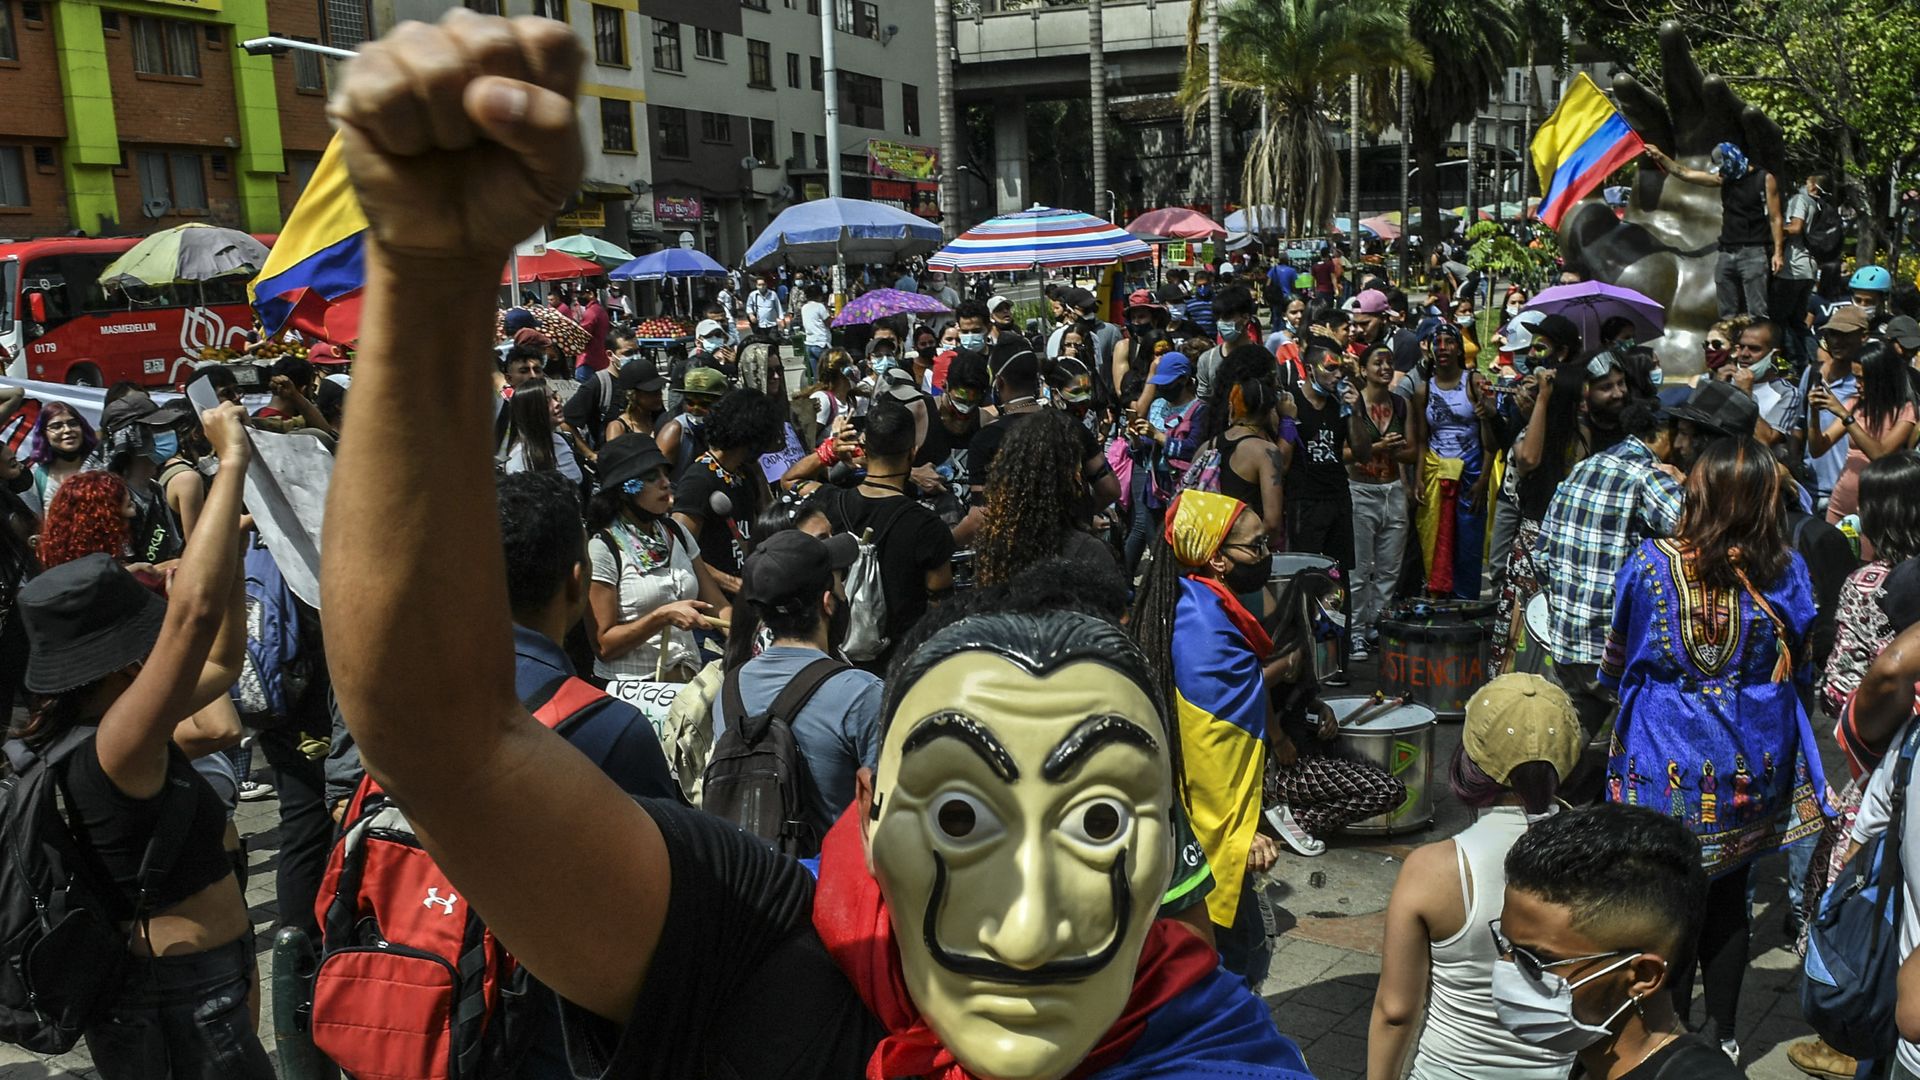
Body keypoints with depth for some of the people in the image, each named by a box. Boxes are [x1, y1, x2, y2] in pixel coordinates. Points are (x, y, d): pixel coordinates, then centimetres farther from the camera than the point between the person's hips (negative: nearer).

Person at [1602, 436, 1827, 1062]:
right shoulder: (1785, 571, -11)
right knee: (1729, 900, 19)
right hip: (1751, 761, 3)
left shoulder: (1650, 563, -15)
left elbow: (1617, 663, -1)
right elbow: (1797, 666, 4)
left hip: (1665, 760, -2)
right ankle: (1722, 1037, 32)